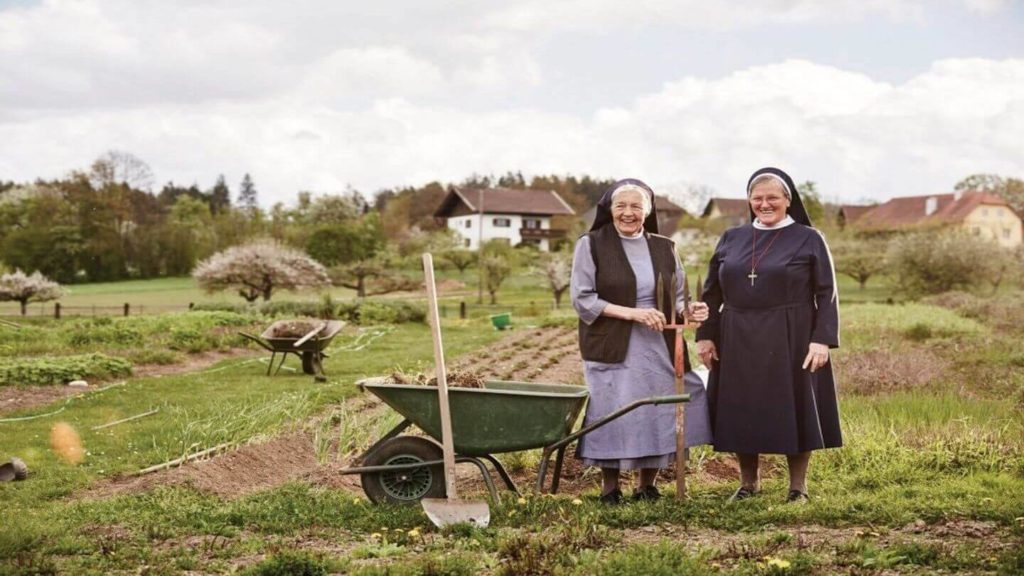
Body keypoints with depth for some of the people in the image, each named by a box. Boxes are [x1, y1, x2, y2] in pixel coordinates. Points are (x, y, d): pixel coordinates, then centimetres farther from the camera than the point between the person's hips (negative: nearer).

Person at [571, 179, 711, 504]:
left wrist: (690, 311, -9)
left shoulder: (663, 248, 10)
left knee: (658, 414, 3)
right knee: (613, 416, -4)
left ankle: (647, 485, 17)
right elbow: (581, 298, -7)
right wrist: (631, 313, -16)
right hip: (612, 349, -3)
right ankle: (609, 487, 11)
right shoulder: (591, 245, -1)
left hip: (657, 347, 4)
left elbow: (676, 299, 14)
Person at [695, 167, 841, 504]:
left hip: (790, 342, -3)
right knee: (740, 412, 8)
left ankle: (797, 486, 15)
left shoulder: (808, 239, -1)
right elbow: (712, 292, 12)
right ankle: (748, 482, 23)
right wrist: (705, 335, 3)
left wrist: (823, 340, -13)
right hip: (738, 343, 4)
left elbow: (827, 294, -4)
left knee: (793, 411, 3)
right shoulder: (731, 239, 9)